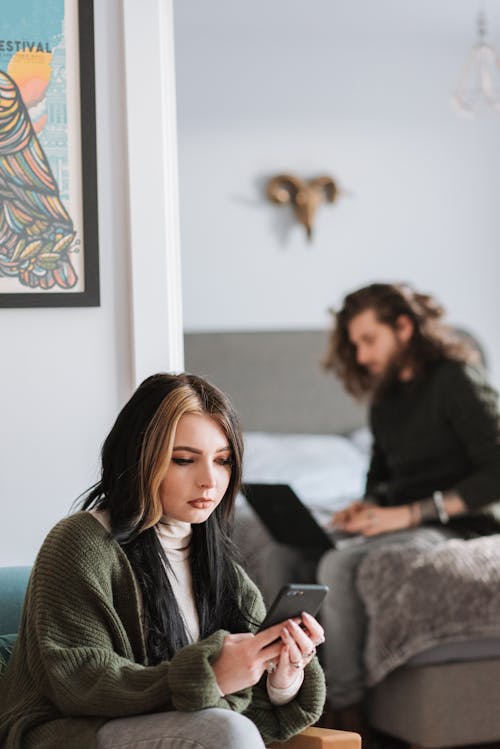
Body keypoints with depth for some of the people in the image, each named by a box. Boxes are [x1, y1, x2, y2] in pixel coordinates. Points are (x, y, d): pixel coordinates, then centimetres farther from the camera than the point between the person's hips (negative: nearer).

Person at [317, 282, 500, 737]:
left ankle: (347, 712, -26)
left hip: (459, 526, -8)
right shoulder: (387, 397, 17)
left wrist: (413, 512, -20)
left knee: (338, 565, -31)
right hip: (403, 525, 8)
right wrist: (368, 507, 4)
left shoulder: (457, 380, -8)